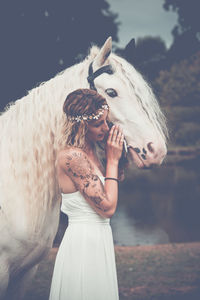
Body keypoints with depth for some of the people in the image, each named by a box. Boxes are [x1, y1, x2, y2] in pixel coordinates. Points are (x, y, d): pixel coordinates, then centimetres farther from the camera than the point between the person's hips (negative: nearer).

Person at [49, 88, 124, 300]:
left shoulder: (90, 153, 8)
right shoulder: (72, 156, -20)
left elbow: (107, 197, 12)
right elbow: (107, 207, -21)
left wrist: (113, 159, 5)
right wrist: (112, 160, -12)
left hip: (99, 241, 9)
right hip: (84, 243, -9)